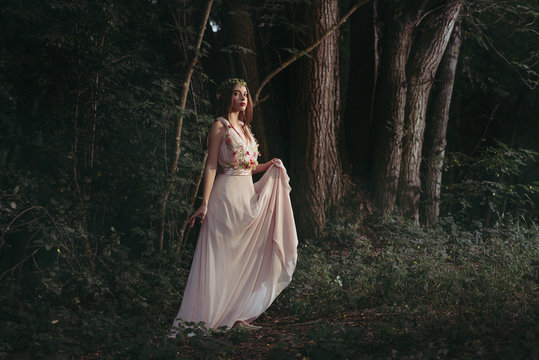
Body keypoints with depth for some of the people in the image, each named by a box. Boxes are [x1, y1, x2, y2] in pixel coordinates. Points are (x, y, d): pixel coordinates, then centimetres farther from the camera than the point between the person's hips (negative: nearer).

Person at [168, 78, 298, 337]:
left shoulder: (244, 128, 18)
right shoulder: (220, 126, -5)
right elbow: (212, 166, -11)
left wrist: (268, 166, 7)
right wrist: (205, 204, -17)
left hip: (248, 194, 8)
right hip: (227, 194, -8)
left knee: (243, 257, 8)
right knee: (219, 256, -12)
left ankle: (236, 315, 15)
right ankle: (192, 320, -11)